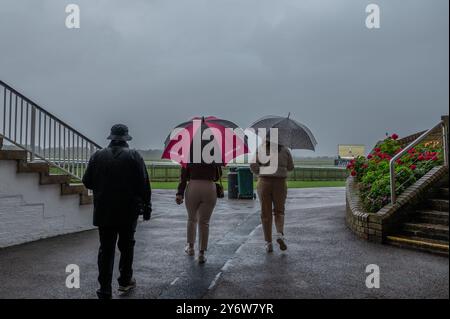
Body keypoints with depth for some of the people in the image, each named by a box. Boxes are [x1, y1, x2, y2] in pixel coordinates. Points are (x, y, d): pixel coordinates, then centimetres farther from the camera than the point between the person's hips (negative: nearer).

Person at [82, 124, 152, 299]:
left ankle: (105, 290, 5)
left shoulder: (98, 156, 1)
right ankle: (125, 281, 27)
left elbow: (87, 182, 4)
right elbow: (144, 185, -9)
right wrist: (146, 205, 0)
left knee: (106, 248, 5)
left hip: (103, 211, 1)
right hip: (128, 211, -1)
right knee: (126, 245, 17)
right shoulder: (133, 156, -6)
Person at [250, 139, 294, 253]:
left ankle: (268, 243, 8)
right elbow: (290, 167, 11)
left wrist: (259, 173, 9)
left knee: (266, 214, 8)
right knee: (279, 212, 14)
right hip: (280, 184, 0)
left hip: (264, 183, 0)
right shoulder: (285, 150, 1)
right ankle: (280, 234, -11)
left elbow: (253, 165, -10)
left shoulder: (261, 149, -3)